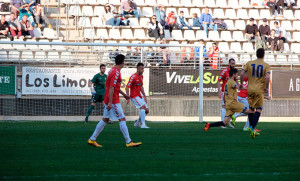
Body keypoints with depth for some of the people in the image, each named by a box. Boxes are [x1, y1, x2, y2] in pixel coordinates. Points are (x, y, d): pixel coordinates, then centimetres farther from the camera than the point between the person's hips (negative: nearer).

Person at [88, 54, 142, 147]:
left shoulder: (113, 70, 14)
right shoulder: (116, 73, -17)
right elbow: (111, 88, -23)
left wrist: (123, 94, 31)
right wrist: (110, 102, -26)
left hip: (109, 100, 10)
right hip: (113, 100, -10)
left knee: (105, 119, 13)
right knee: (122, 119, -7)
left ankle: (92, 139, 14)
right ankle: (128, 142, -6)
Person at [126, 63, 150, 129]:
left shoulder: (141, 76, 11)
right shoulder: (133, 77, -15)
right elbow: (127, 87, -15)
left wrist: (144, 96, 19)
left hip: (139, 96, 9)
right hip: (134, 96, -9)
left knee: (147, 110, 5)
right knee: (143, 107, -23)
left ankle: (137, 123, 21)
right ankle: (143, 124, -23)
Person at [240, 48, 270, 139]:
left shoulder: (249, 63, 3)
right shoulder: (266, 65, -4)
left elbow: (242, 73, -2)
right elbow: (267, 77, -16)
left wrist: (241, 83, 11)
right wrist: (266, 88, -4)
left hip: (250, 89, 3)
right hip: (260, 90, -3)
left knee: (251, 109, 15)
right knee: (259, 109, 1)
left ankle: (252, 130, 18)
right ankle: (252, 127, -17)